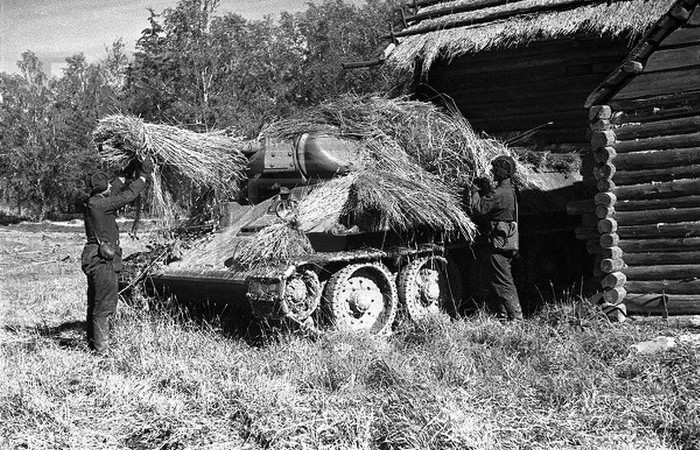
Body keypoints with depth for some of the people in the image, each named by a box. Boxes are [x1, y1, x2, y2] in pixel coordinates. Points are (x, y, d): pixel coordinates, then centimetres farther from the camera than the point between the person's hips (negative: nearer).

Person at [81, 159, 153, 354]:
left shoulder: (95, 202, 9)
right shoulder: (98, 204, -17)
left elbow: (115, 189, 27)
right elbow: (127, 196, -15)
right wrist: (143, 175, -5)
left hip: (95, 259, 10)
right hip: (103, 260, -10)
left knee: (95, 305, 17)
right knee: (105, 306, -6)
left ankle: (93, 344, 27)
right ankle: (102, 349, -3)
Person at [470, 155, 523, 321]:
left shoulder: (499, 193, -18)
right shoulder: (510, 190, 12)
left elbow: (478, 208, -17)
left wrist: (476, 191, -1)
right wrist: (486, 190, 12)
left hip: (500, 242, -10)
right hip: (509, 242, 10)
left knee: (503, 282, -6)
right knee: (495, 281, 17)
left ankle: (516, 316, -5)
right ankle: (503, 314, 22)